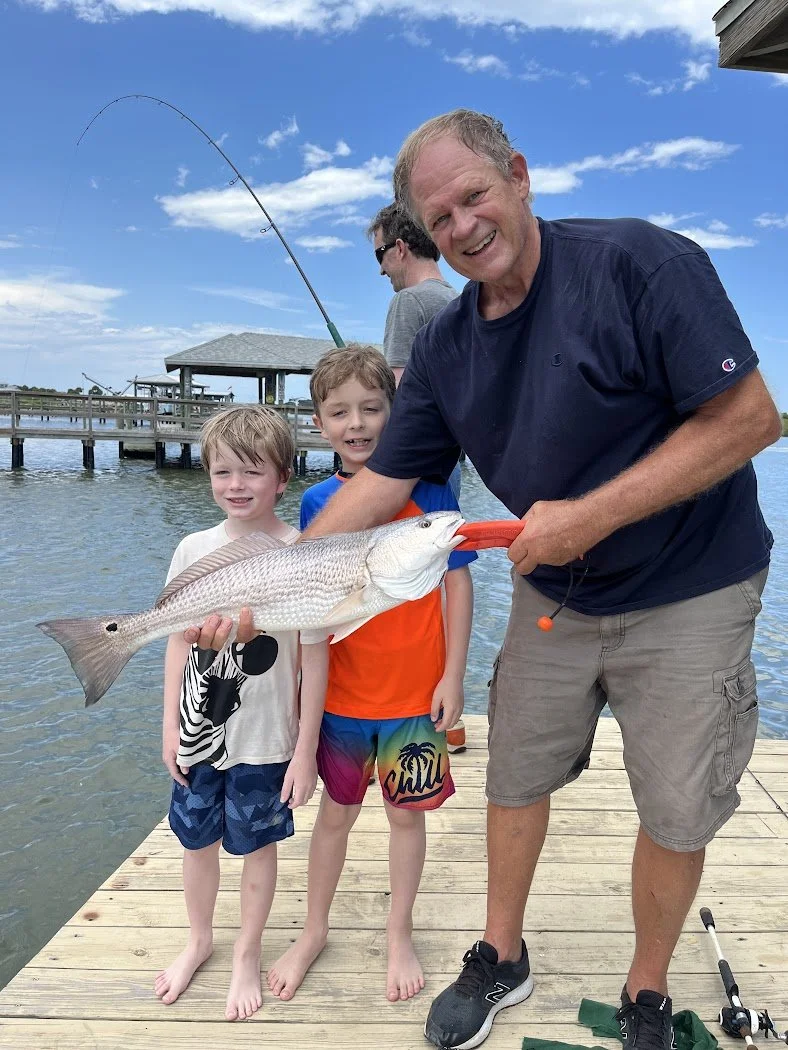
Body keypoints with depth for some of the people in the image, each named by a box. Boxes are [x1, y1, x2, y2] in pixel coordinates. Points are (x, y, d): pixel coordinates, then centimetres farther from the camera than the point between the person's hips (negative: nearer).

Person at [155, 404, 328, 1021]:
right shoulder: (194, 550, -3)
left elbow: (315, 659, -12)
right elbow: (179, 641, 5)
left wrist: (306, 750, -10)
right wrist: (171, 725, 5)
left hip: (265, 739, -4)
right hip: (198, 734, 4)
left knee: (256, 845, 13)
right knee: (197, 838, 19)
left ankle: (247, 956, 38)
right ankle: (199, 940, 46)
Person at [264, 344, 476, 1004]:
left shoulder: (427, 490, -11)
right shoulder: (317, 502, -2)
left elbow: (458, 583, -7)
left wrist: (453, 677, -10)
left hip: (414, 694, -2)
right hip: (340, 693, 3)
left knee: (405, 812, 14)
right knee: (336, 811, 18)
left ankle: (399, 935, 36)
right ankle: (314, 931, 39)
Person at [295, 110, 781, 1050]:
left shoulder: (640, 263, -19)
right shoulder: (444, 346, -2)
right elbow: (382, 482, -2)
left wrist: (592, 514, -25)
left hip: (687, 594, -4)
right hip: (551, 596, 5)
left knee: (677, 814, 6)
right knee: (515, 780, 14)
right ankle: (502, 960, 39)